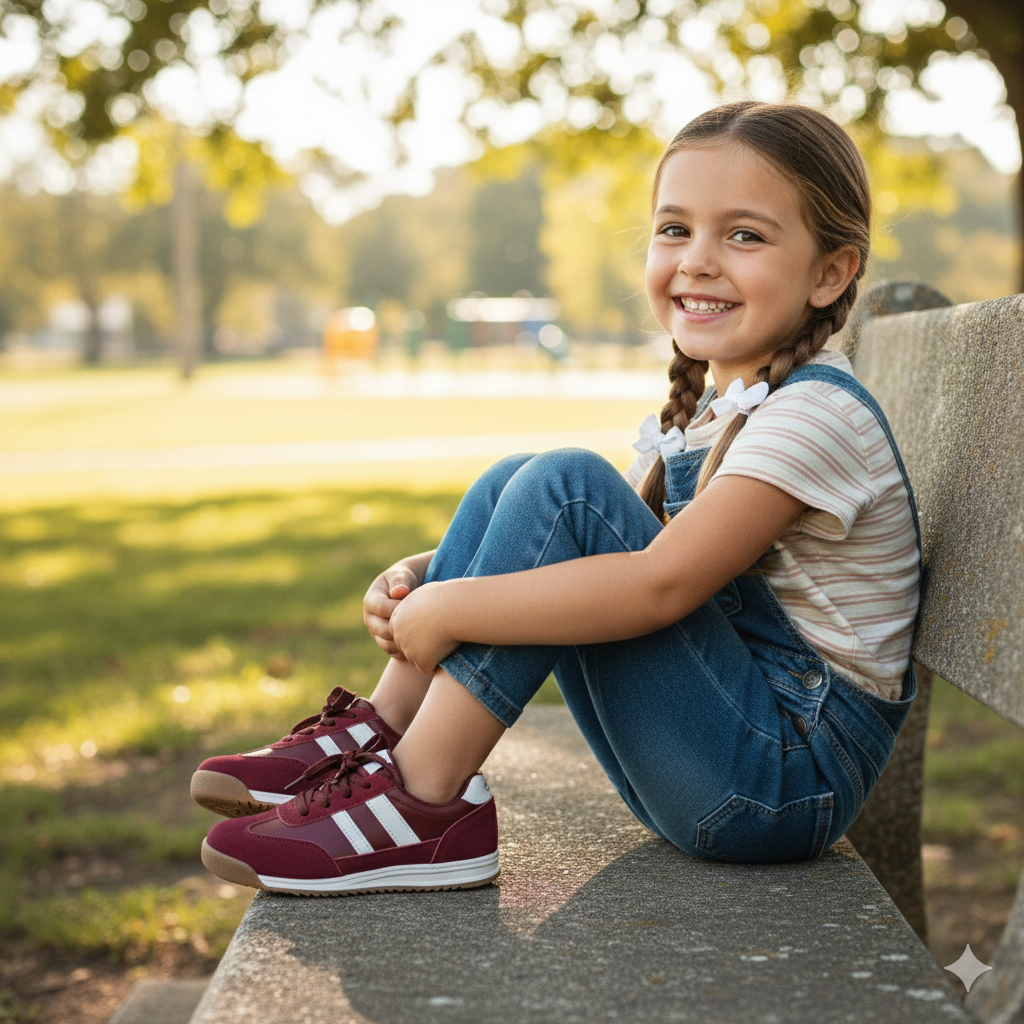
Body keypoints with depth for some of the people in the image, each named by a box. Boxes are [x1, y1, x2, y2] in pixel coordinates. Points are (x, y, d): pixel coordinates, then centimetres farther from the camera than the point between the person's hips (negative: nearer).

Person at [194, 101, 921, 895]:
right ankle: (379, 736, 1)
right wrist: (428, 577, -4)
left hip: (794, 771, -9)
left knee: (564, 487, -21)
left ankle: (425, 802, -20)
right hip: (711, 762, 9)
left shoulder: (817, 413, -16)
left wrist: (451, 608, -22)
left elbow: (660, 583, -28)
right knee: (510, 486, 5)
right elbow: (589, 556, 13)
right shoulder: (701, 416, 13)